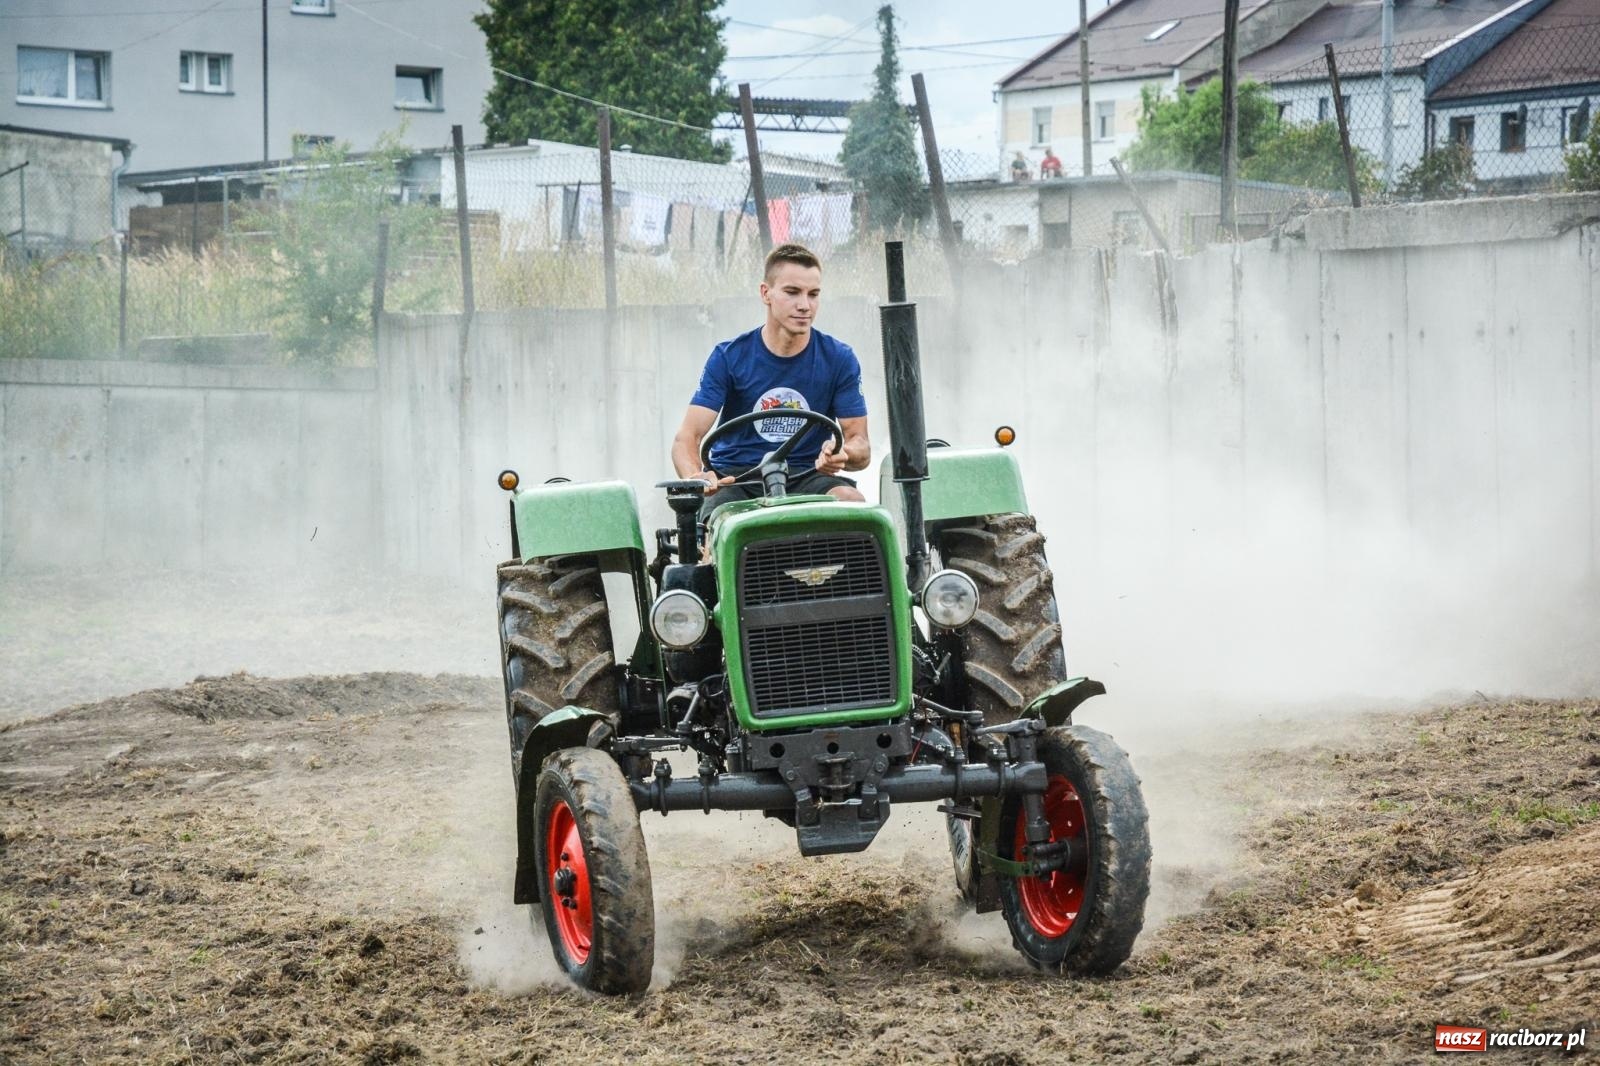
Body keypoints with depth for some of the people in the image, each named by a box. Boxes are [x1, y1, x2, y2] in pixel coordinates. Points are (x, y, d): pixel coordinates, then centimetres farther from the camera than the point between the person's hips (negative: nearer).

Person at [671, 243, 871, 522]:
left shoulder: (838, 359, 2)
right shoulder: (729, 357, -2)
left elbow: (861, 445, 0)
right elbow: (687, 437, -9)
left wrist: (842, 454, -28)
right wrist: (695, 477, -34)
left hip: (807, 476, 2)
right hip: (735, 478, -2)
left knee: (852, 501, -31)